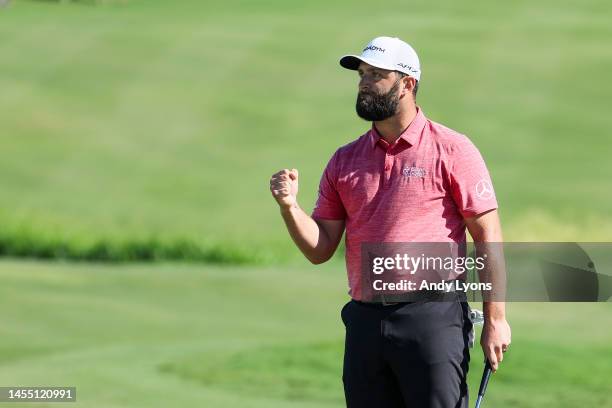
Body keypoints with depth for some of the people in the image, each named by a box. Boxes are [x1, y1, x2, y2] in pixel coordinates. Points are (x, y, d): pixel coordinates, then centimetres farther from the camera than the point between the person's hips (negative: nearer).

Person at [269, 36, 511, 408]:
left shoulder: (451, 151, -2)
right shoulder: (344, 161, 13)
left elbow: (488, 235, -3)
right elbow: (320, 249, 13)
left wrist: (496, 319, -8)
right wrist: (290, 207, -6)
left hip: (432, 318, -5)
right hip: (364, 319, 5)